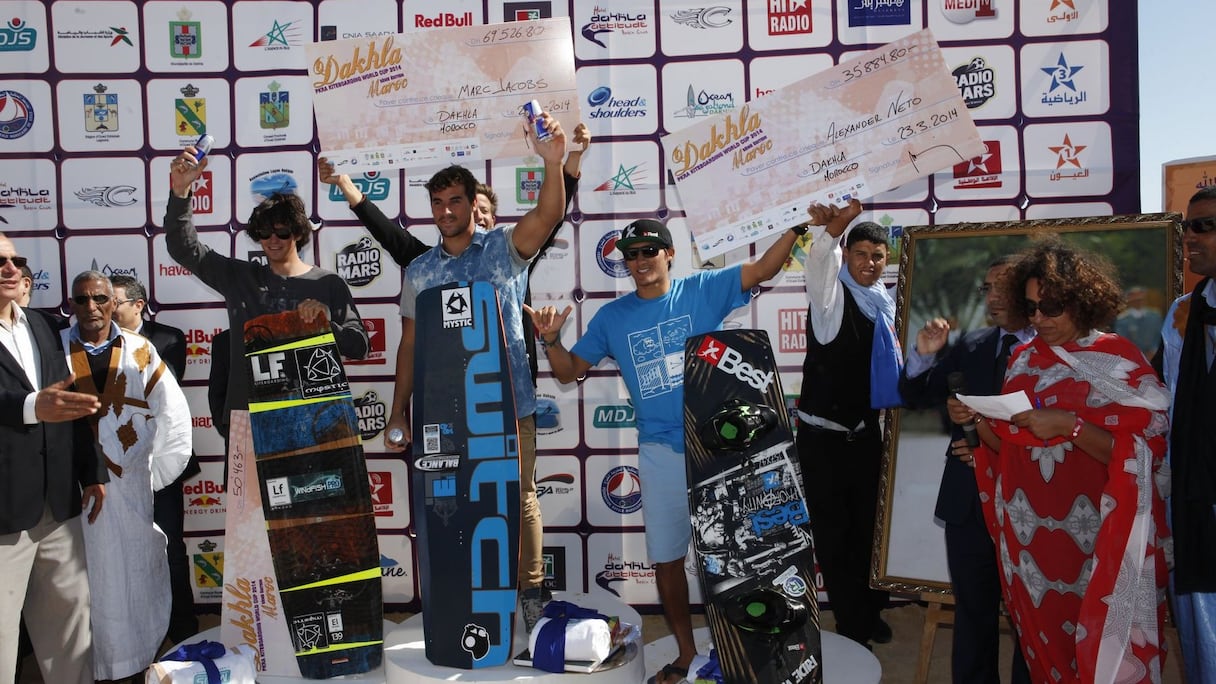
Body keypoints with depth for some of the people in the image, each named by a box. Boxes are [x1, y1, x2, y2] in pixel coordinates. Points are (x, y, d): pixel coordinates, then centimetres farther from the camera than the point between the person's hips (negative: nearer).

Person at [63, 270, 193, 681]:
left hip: (130, 488, 1)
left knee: (135, 576, 7)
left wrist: (156, 473, 5)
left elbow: (174, 415, 6)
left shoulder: (140, 351, 3)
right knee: (88, 582, 5)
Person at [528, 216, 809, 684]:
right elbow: (569, 371, 9)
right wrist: (551, 340, -10)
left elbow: (763, 269, -4)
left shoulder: (702, 290, 0)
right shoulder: (612, 316, 5)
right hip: (659, 453, 2)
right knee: (666, 558, 10)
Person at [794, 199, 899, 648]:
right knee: (832, 531, 3)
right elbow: (820, 264, -33)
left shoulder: (885, 303, 8)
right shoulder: (832, 294, -10)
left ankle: (867, 610, 34)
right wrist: (829, 232, -55)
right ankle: (852, 627, 16)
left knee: (865, 526, 17)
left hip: (865, 433, 6)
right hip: (823, 435, -5)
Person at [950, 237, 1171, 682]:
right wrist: (977, 420, -9)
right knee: (1041, 640, 14)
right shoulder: (1024, 359, 8)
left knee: (1102, 647, 4)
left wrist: (1069, 425, -24)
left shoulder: (1120, 360, -6)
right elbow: (1007, 445, 9)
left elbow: (1143, 451, -14)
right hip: (1028, 533, 4)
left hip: (1095, 535, -4)